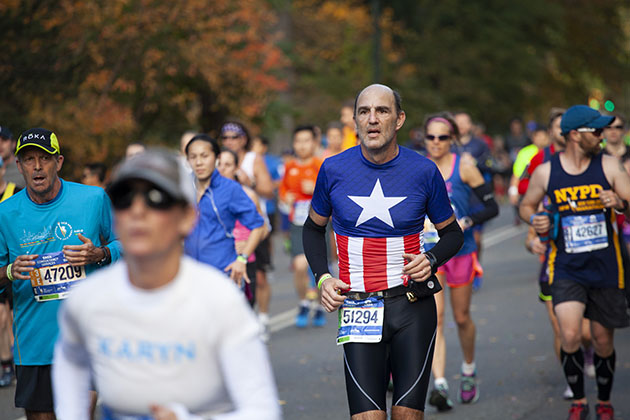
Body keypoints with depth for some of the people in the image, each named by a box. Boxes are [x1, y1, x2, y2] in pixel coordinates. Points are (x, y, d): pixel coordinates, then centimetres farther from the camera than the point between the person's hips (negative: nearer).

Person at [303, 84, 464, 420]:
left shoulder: (424, 172, -2)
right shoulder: (333, 169, -1)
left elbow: (452, 232, 13)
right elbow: (313, 228, 16)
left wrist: (432, 260, -8)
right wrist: (322, 277, 0)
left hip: (413, 307, 0)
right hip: (358, 310, 0)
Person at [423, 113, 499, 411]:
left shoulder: (464, 168, -6)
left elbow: (492, 208, -5)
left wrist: (465, 223, -19)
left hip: (460, 252, -1)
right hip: (428, 253, 1)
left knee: (461, 317, 12)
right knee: (434, 317, -13)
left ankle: (469, 371, 38)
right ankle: (439, 385, -19)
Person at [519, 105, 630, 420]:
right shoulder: (545, 172, -3)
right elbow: (526, 206, 13)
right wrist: (535, 221, -8)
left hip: (605, 268, 1)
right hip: (566, 269, -1)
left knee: (603, 341, 9)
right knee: (570, 336, -17)